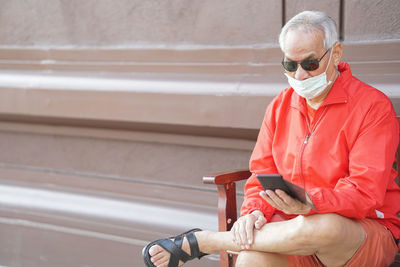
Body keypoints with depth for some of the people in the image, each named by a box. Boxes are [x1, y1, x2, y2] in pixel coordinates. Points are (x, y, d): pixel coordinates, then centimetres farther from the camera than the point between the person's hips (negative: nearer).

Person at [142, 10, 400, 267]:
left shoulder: (373, 106, -8)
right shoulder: (280, 106, 10)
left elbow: (365, 192, -17)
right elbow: (262, 172, 11)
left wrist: (311, 204, -35)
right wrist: (254, 210, -12)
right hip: (295, 224, 3)